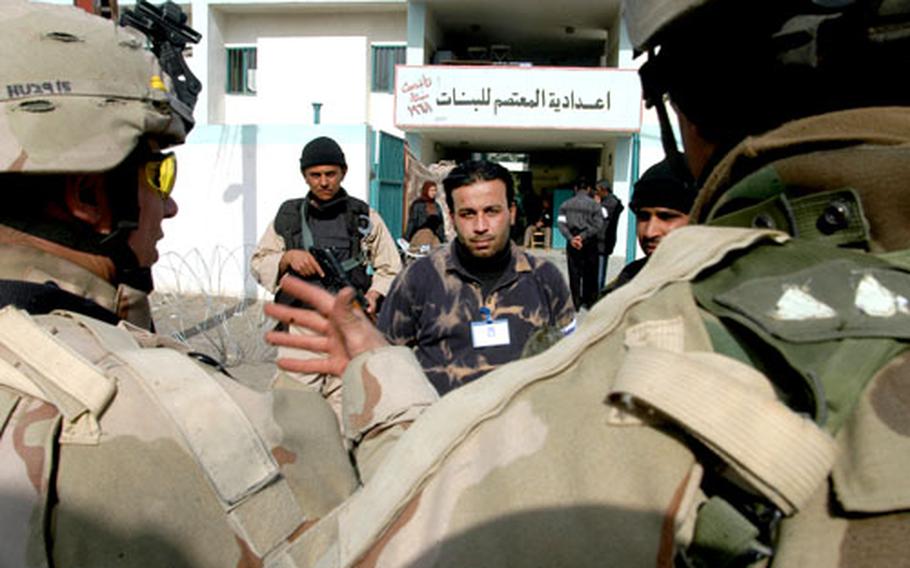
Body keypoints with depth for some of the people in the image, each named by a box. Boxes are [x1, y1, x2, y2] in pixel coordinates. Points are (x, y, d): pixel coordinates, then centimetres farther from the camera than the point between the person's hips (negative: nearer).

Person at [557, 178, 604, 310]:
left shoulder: (566, 204, 2)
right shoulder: (594, 204, -4)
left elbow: (561, 223, -6)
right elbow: (598, 225, -12)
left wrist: (571, 238, -12)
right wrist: (583, 236, -12)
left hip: (573, 243, 1)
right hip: (590, 243, -1)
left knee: (574, 273, 6)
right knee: (590, 273, 10)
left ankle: (575, 303, 8)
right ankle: (590, 302, 17)